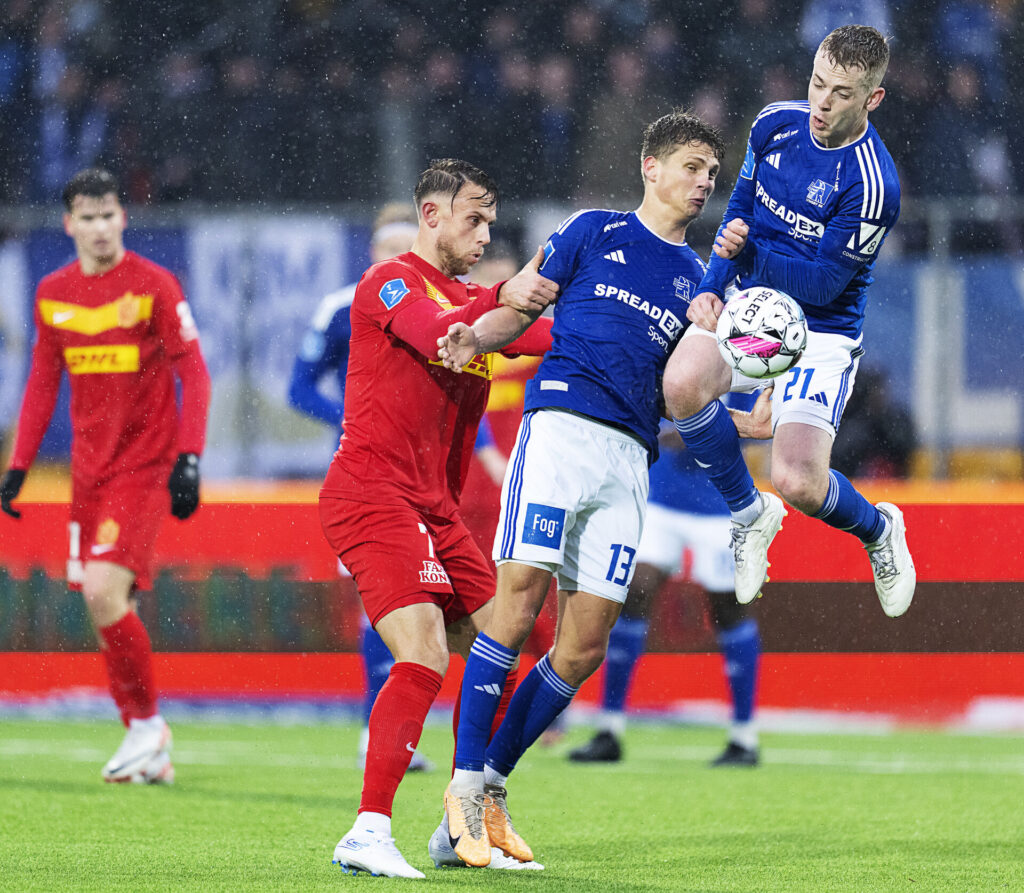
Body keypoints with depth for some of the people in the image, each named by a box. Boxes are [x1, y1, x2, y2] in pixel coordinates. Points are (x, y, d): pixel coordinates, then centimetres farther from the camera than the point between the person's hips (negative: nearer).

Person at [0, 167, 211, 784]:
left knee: (104, 590, -20)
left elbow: (194, 374, -8)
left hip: (145, 465, -6)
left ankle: (147, 723, -2)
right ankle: (149, 752, 15)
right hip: (90, 469, 6)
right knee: (103, 604, 5)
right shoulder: (53, 294, 8)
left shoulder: (154, 286, -8)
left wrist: (188, 460, -17)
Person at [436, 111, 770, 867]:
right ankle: (464, 784, -12)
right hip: (562, 424, -4)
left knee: (586, 645, -1)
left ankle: (494, 786, 10)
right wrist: (475, 338, -8)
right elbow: (522, 308, 13)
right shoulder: (596, 231, 12)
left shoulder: (696, 279, 21)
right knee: (518, 601, -16)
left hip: (630, 457, 4)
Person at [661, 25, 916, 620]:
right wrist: (712, 289, 0)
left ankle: (878, 530, 18)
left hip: (822, 333, -5)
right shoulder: (777, 124, -4)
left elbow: (822, 285, -18)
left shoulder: (873, 185, -23)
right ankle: (749, 513, -1)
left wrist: (751, 255, -30)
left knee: (798, 482, -20)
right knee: (683, 382, -28)